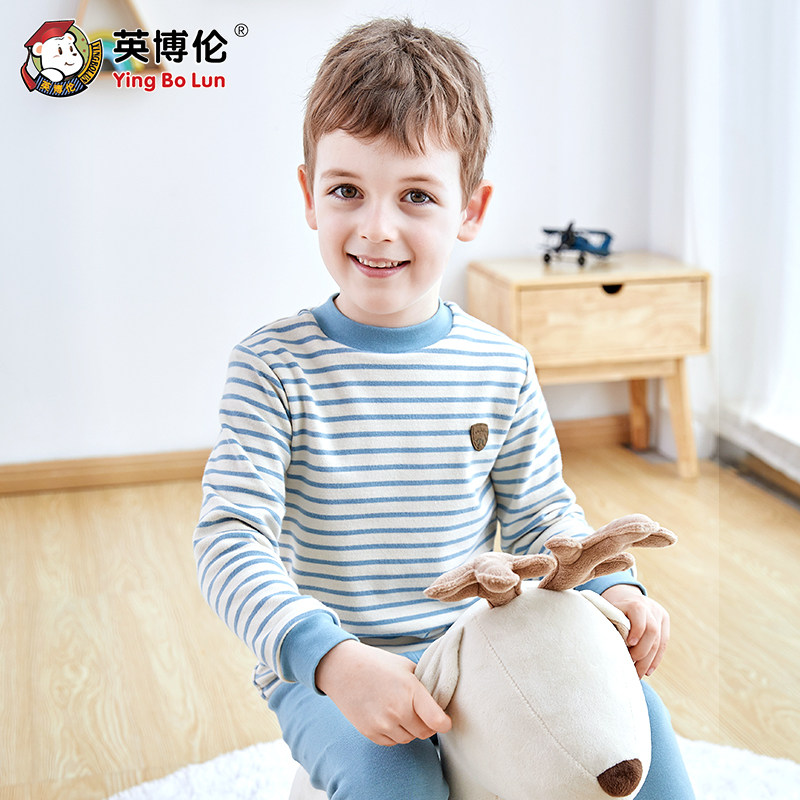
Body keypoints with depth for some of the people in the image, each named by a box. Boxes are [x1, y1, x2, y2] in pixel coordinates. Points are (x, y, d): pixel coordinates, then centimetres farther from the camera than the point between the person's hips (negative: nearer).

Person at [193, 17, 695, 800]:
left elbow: (541, 516, 8)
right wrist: (331, 659, -34)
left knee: (629, 706, -12)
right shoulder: (272, 367, -12)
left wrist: (610, 589, -13)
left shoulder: (501, 368, -2)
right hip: (324, 674, -3)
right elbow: (230, 537, -18)